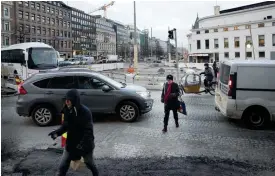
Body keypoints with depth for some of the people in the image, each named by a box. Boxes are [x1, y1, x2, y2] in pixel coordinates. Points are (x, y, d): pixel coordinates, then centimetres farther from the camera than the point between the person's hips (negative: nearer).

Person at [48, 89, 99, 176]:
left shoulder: (85, 111, -24)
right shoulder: (67, 110, -6)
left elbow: (89, 130, -24)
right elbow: (65, 126, 4)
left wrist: (83, 143, -36)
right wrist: (57, 132, -14)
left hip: (85, 143, -5)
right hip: (71, 143, 5)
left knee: (90, 164, 17)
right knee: (63, 166, 8)